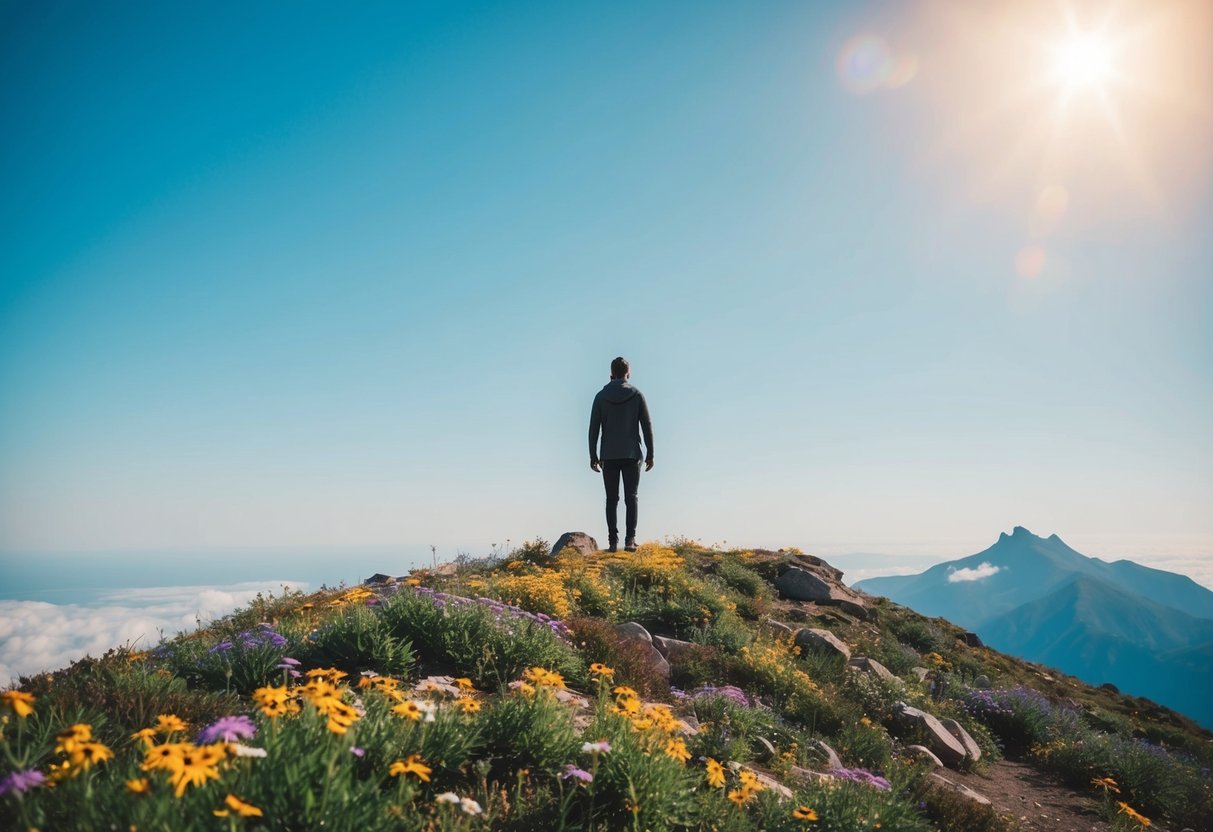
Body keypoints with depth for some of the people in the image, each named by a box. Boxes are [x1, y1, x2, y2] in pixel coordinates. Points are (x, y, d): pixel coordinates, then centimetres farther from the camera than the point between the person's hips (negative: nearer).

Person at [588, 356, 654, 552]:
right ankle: (630, 538, -9)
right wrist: (650, 454, 3)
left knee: (612, 499, 6)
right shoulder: (637, 395, -2)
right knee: (631, 497, 3)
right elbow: (647, 426, -3)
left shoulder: (601, 396, 1)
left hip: (609, 455, 1)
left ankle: (613, 541, 2)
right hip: (631, 455, -1)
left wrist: (593, 456, 5)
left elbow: (594, 428, 0)